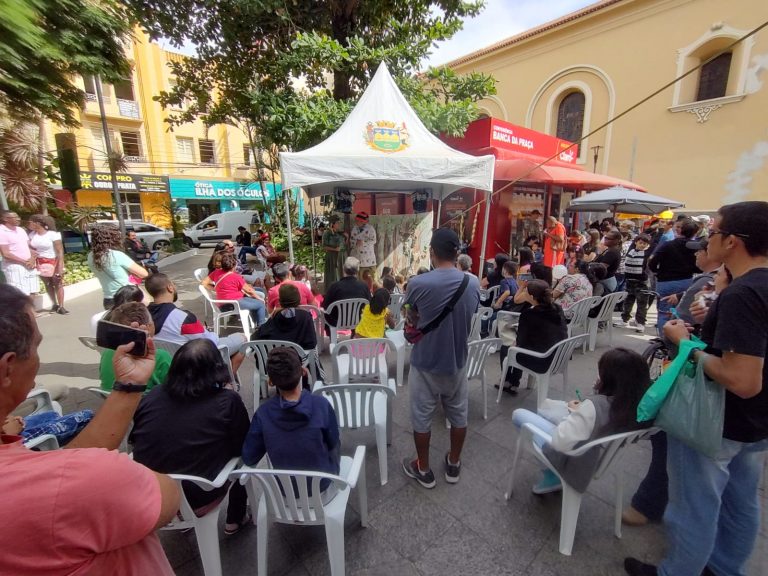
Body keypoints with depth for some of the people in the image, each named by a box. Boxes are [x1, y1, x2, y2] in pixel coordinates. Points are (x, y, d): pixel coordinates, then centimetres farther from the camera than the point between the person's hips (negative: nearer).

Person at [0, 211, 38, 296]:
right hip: (14, 267, -7)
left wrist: (32, 259, -6)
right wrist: (25, 262, -12)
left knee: (33, 293, 11)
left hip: (29, 265, 7)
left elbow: (29, 246, 13)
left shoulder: (20, 230, 11)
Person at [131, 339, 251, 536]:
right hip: (196, 500, -4)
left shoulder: (151, 396, -10)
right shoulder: (228, 402, -21)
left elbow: (134, 440, 8)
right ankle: (234, 521, 38)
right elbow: (243, 448, -7)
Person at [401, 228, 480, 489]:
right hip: (457, 361, 4)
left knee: (422, 417, 15)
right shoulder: (473, 284, -8)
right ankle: (454, 465, 40)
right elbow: (468, 317, 5)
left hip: (425, 362, -3)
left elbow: (413, 318, -4)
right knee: (458, 414, 22)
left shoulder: (418, 283, -21)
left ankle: (423, 470, 33)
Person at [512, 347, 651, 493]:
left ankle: (552, 476, 16)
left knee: (518, 414, 7)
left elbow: (559, 442, -31)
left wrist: (572, 411, -17)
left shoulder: (596, 406, -38)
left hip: (572, 460, -7)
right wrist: (581, 411, -5)